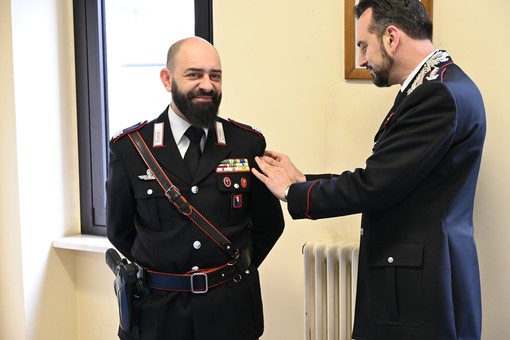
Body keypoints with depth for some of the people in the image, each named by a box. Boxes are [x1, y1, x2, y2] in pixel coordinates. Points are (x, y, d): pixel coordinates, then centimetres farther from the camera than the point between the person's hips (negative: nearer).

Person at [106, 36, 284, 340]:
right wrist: (157, 273, 6)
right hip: (157, 310, 0)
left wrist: (235, 269, 3)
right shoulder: (129, 148, -5)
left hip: (231, 307, 0)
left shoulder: (249, 143, -3)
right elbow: (120, 231, 6)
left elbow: (269, 224, 6)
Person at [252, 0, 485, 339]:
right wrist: (302, 181, 7)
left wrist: (293, 192, -7)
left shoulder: (441, 93, -19)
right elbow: (382, 179, 10)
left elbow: (374, 185, -21)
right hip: (417, 274, 9)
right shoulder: (434, 86, 11)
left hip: (421, 287, -9)